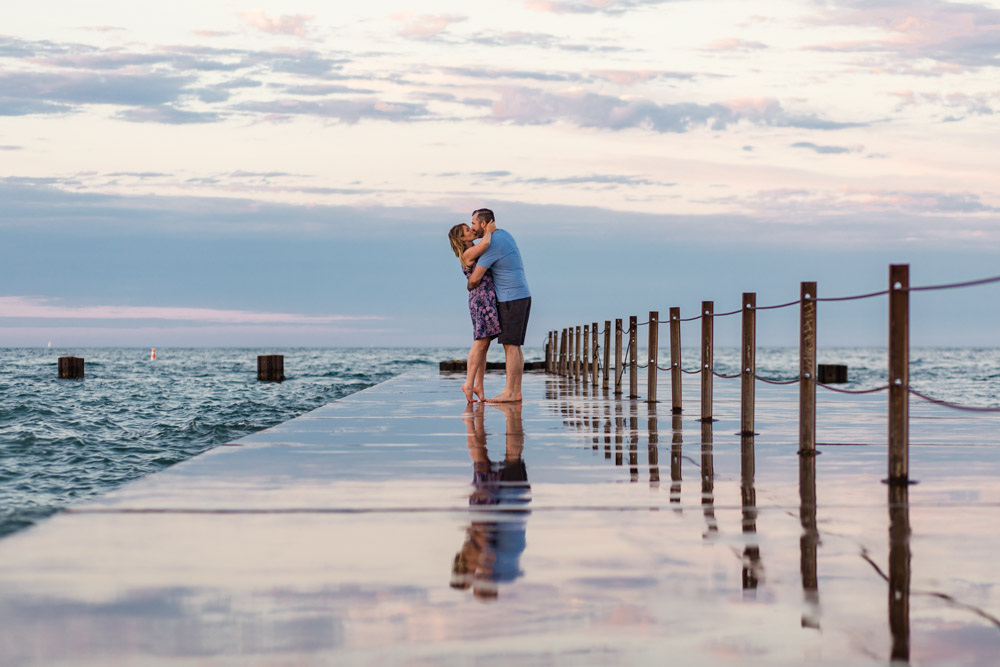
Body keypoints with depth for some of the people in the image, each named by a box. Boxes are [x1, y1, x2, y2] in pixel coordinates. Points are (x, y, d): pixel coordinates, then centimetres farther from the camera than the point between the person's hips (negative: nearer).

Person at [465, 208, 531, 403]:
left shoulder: (492, 245, -17)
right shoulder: (504, 234, 14)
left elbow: (475, 279, -17)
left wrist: (469, 287, 8)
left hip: (511, 299, -10)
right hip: (523, 296, 10)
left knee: (510, 345, -10)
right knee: (514, 346, 8)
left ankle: (508, 392, -12)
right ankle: (516, 392, 7)